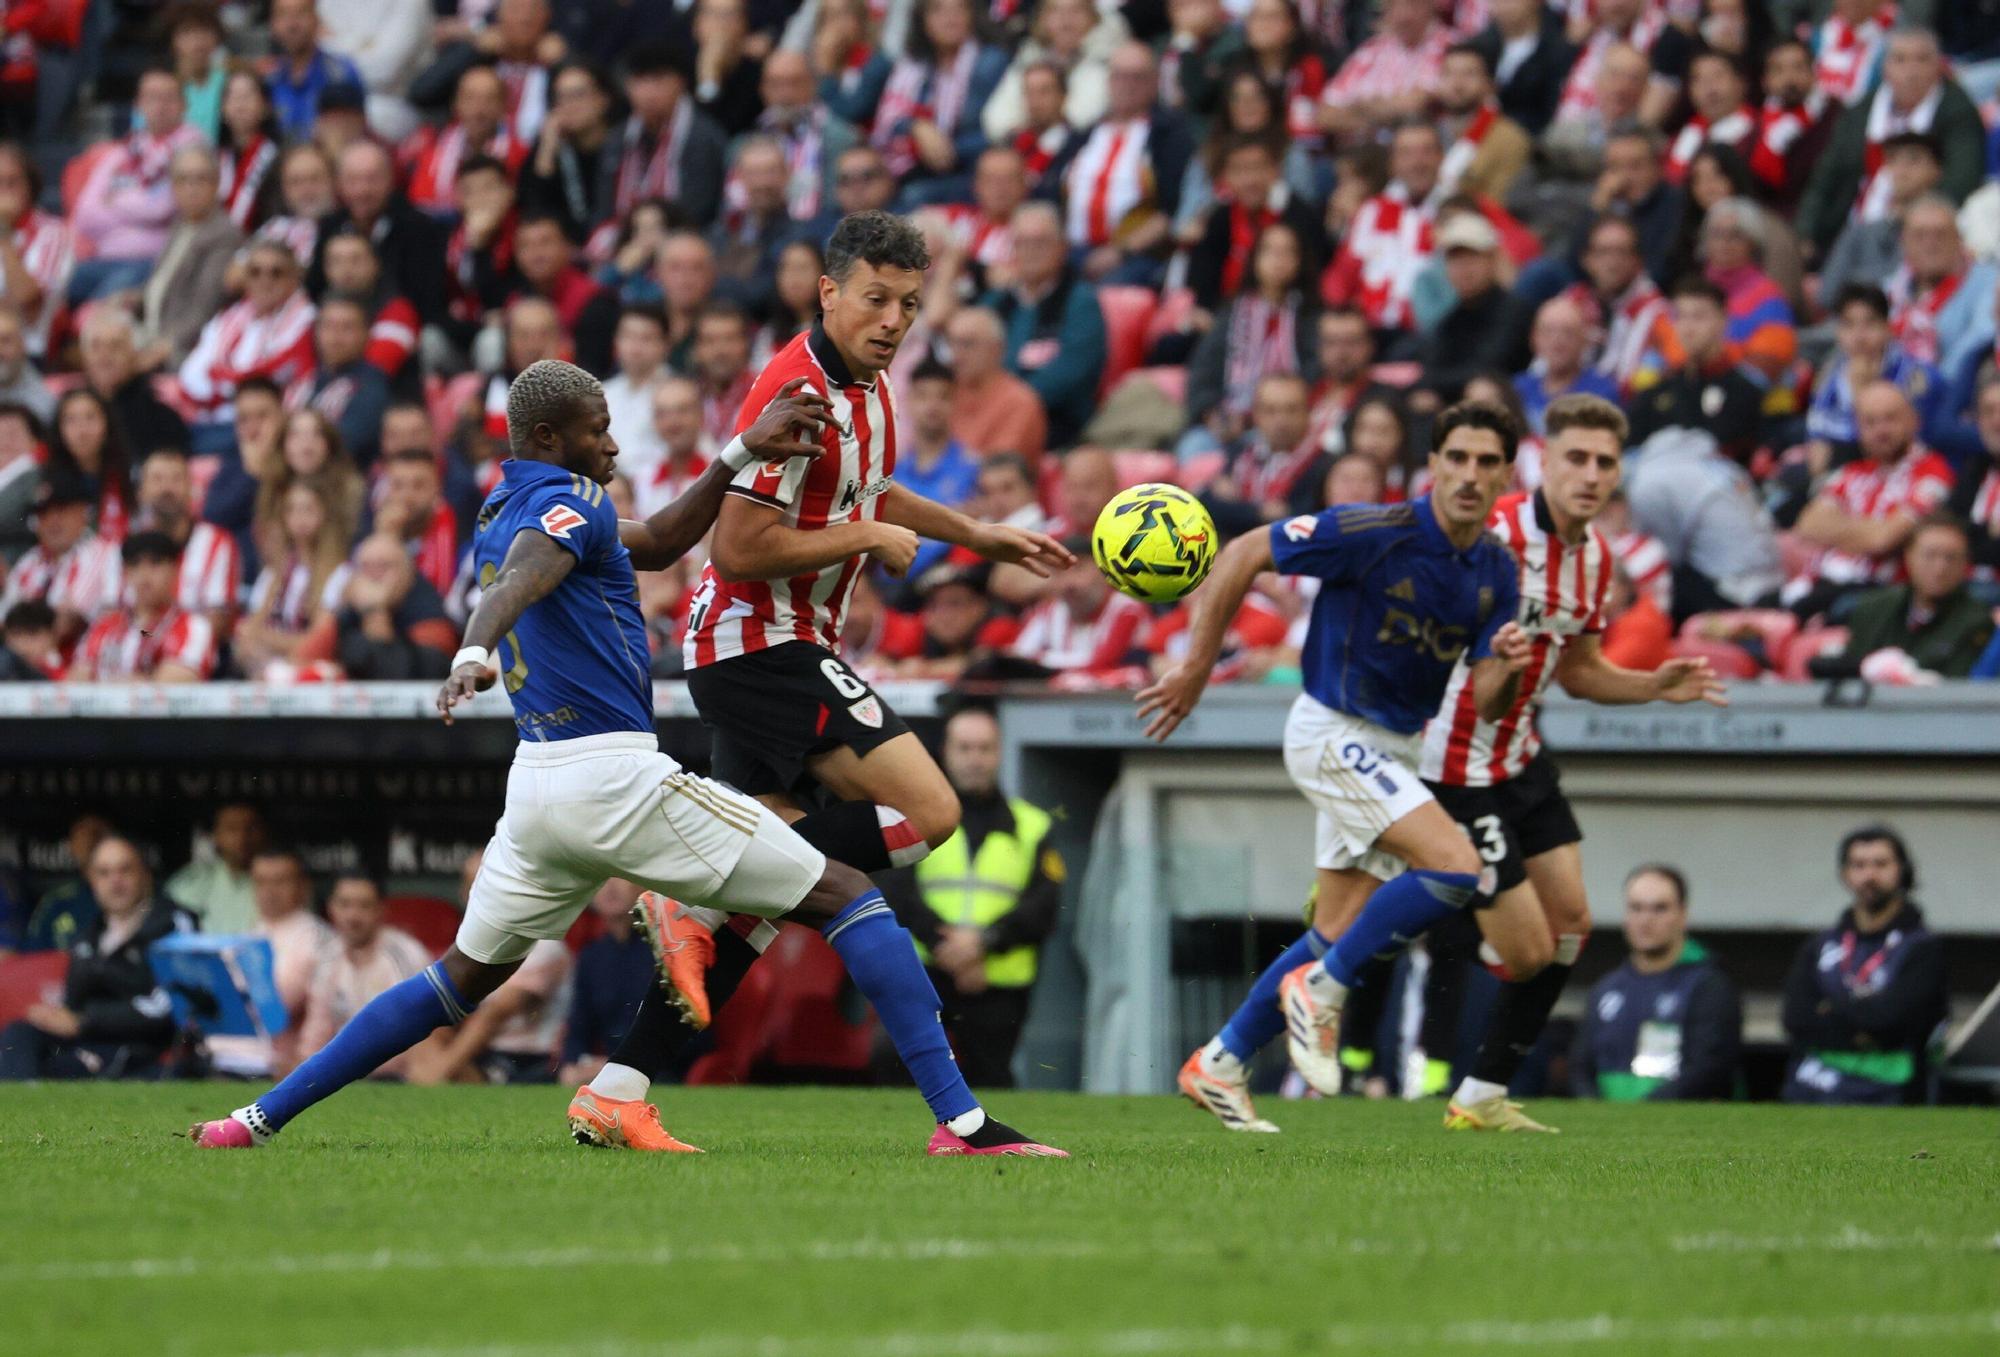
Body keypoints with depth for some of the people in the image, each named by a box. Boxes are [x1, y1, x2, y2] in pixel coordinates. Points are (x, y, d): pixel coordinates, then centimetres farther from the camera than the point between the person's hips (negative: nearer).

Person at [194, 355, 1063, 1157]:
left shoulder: (502, 514, 20)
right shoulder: (566, 502, -9)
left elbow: (657, 543, 23)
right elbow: (525, 575, -31)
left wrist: (741, 454, 14)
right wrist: (473, 654, -51)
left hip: (537, 787, 9)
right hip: (617, 778, -9)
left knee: (462, 980, 22)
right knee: (846, 895, -2)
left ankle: (262, 1118, 17)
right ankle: (960, 1121, -11)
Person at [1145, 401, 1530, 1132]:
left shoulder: (1497, 571, 0)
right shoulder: (1374, 533, -20)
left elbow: (1486, 704, 0)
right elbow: (1242, 556, -13)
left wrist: (1507, 666, -24)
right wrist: (1196, 668, -11)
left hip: (1391, 746, 8)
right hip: (1333, 734, -8)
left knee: (1339, 936, 10)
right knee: (1459, 869, -23)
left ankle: (1220, 1064, 22)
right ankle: (1321, 989, -8)